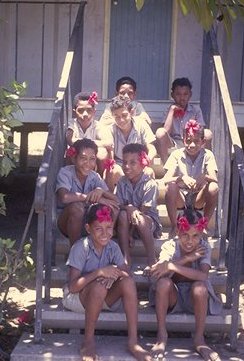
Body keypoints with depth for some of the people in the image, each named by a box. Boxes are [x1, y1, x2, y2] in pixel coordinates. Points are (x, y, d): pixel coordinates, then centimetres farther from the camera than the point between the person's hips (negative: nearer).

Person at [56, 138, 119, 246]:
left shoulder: (95, 176, -2)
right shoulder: (65, 172, -15)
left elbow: (115, 200, -12)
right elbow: (64, 197, -35)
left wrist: (101, 191, -33)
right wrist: (94, 198, -32)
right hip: (66, 220, -4)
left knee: (112, 209, -21)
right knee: (77, 207, -35)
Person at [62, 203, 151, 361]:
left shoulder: (113, 247, -3)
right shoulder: (80, 248, -18)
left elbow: (126, 272, -10)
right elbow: (72, 286, -23)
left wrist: (114, 273, -31)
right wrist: (99, 272, -33)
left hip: (103, 299, 5)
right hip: (77, 298, -5)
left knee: (128, 282, -23)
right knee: (99, 286, -37)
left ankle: (133, 340, -21)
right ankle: (89, 340, -19)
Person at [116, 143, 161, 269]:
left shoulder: (150, 184, -15)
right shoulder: (122, 182, -3)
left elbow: (143, 211, -17)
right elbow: (119, 206, -6)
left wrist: (129, 233, -19)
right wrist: (129, 208, -30)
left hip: (149, 221, -3)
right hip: (129, 224, 3)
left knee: (140, 220, -36)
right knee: (123, 214, -30)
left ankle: (151, 260, -24)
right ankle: (126, 257, -24)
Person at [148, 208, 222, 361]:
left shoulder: (204, 248, -9)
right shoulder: (170, 246, -8)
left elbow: (203, 276, -28)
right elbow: (159, 273, -24)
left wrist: (172, 266, -36)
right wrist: (187, 258, -27)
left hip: (195, 298, 0)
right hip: (172, 298, 0)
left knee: (199, 287, -34)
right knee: (163, 282, -32)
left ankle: (199, 339, -16)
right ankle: (162, 335, -19)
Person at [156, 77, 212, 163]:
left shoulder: (196, 111, 4)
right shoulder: (170, 110, 2)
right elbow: (166, 132, -13)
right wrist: (171, 111, -14)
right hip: (173, 145, 0)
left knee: (207, 133, -26)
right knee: (160, 132, -29)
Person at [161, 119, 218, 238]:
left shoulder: (207, 155, -8)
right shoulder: (177, 154, -10)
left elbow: (214, 179, -20)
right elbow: (165, 180, -20)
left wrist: (204, 177, -43)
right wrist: (182, 177, -40)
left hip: (199, 198, 1)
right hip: (180, 198, 0)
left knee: (213, 187, -28)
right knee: (171, 186, -31)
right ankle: (174, 227, -14)